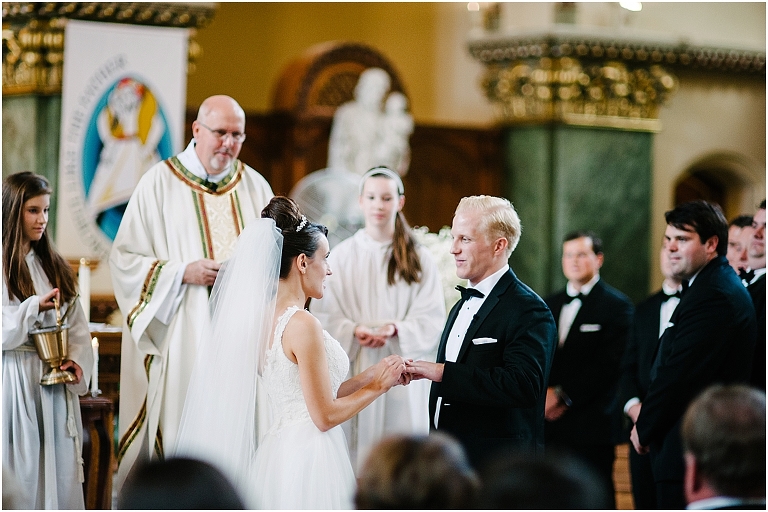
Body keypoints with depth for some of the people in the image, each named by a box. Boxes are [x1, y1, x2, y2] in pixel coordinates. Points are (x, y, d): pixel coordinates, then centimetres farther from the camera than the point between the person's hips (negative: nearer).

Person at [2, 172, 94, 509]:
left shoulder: (55, 266, 14)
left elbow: (77, 324, 13)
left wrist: (77, 360, -3)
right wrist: (34, 307, -19)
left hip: (56, 385, 5)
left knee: (61, 475, 3)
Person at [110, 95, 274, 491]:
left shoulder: (255, 187, 11)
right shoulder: (160, 183, 1)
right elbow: (124, 258, -2)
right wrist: (183, 272, -14)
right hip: (182, 336, -3)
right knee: (180, 430, -5)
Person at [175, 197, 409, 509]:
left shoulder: (264, 318, 8)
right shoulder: (302, 325, -17)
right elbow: (325, 416, -15)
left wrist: (372, 375, 14)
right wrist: (377, 386, -2)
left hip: (278, 452, 9)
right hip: (308, 459, -9)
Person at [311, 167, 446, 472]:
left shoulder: (419, 259, 7)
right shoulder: (341, 256, 6)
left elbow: (432, 319, 1)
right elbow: (323, 315, 1)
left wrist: (396, 330, -16)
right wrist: (354, 330, -16)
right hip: (354, 373, 0)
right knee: (355, 452, -4)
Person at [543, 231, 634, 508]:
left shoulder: (617, 305, -2)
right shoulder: (549, 305, 18)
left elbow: (608, 364, -11)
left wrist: (563, 396, -12)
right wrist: (544, 393, -2)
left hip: (591, 423, -5)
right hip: (549, 425, 5)